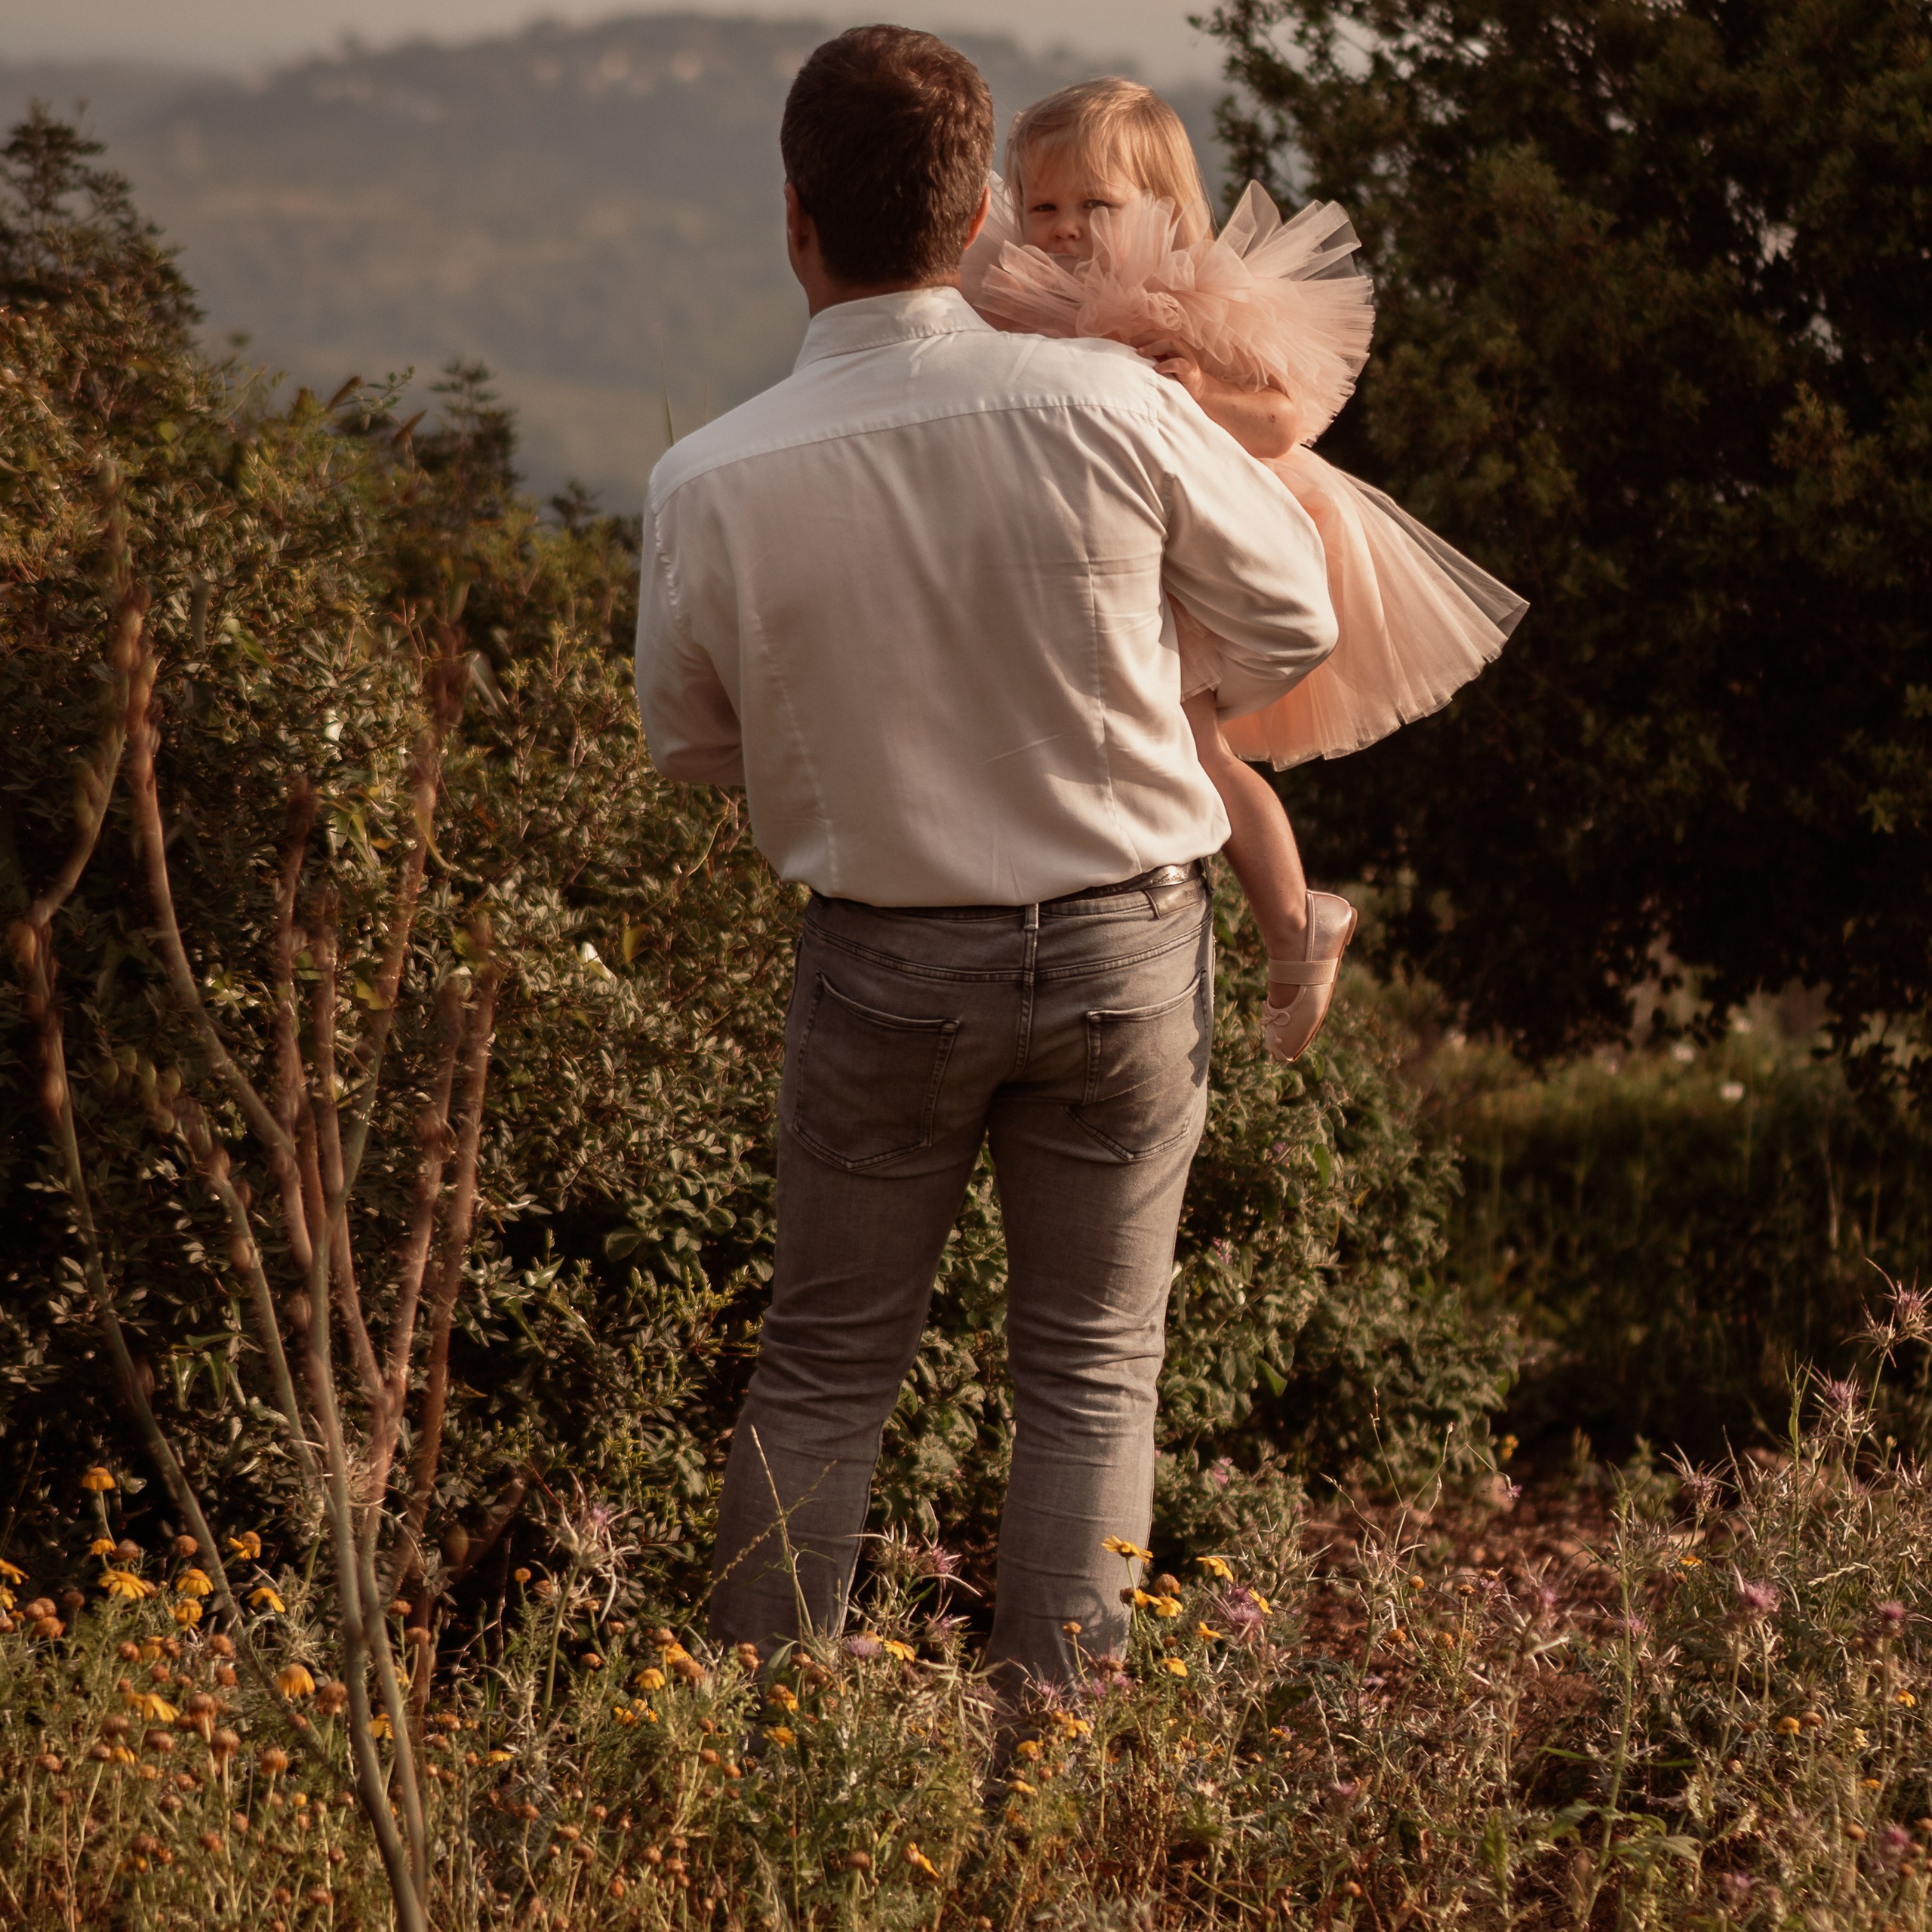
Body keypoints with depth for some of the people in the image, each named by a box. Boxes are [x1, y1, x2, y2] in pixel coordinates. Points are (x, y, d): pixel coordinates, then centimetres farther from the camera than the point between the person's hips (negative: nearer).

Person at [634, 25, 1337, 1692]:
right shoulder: (1112, 407, -15)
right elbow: (1294, 626, 1)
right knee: (1092, 1369, 10)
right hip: (1123, 939, 0)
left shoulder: (714, 483, -14)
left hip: (885, 963, 0)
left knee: (825, 1365, 13)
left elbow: (692, 745, 3)